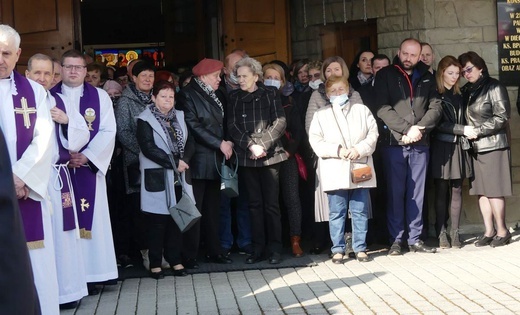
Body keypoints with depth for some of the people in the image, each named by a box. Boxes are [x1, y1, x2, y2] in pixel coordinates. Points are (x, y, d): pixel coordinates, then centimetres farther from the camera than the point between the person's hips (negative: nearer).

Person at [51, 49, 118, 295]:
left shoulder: (100, 97, 7)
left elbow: (108, 131, -1)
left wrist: (87, 156, -12)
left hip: (90, 167, 0)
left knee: (91, 219, 0)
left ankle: (91, 273, 7)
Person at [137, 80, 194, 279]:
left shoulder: (180, 117, 13)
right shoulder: (145, 120, -4)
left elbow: (189, 143, 9)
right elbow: (149, 148, -15)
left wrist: (183, 161, -11)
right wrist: (174, 163, -16)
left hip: (179, 177, 5)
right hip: (157, 178, -5)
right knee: (158, 222, 0)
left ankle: (175, 260, 17)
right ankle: (155, 263, 9)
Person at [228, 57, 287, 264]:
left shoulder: (270, 94, 3)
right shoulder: (234, 97, 8)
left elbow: (279, 122, -4)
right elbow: (233, 126, 0)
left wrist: (262, 144, -13)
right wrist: (251, 145, -13)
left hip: (270, 155, -2)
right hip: (246, 158, 2)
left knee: (271, 204, 0)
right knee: (254, 204, 6)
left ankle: (275, 248, 7)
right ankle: (258, 248, 11)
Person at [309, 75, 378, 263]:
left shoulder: (362, 110, 10)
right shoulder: (321, 114, 6)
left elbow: (373, 134, 3)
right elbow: (316, 141, -2)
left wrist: (359, 149, -12)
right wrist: (338, 150, -13)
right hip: (335, 172, -1)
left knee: (360, 212, 6)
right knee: (337, 213, 4)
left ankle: (360, 248, 15)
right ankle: (338, 249, 12)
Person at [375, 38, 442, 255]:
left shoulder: (426, 78, 12)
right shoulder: (385, 75, 2)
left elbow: (435, 107, 5)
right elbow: (382, 108, -8)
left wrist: (419, 129, -11)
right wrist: (407, 128, -14)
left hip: (420, 143, 3)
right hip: (394, 142, -3)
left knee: (416, 192, 6)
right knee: (396, 192, 0)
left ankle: (415, 238, 12)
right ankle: (396, 239, 7)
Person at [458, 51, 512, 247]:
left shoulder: (494, 87, -5)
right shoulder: (467, 91, 12)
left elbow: (502, 117, -9)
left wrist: (477, 131, -12)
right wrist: (465, 131, -2)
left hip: (493, 146, -6)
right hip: (475, 147, 6)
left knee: (493, 190, -4)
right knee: (481, 190, 4)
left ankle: (502, 231, 5)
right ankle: (489, 231, 9)